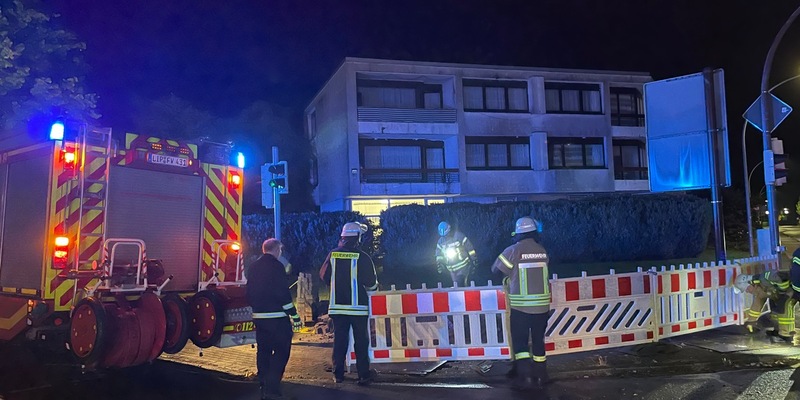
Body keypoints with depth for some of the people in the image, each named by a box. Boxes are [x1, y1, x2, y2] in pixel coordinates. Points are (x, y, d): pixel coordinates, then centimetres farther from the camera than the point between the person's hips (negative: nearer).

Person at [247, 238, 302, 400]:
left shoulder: (253, 267, 12)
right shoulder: (276, 266, -12)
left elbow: (250, 294, 18)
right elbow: (283, 294, -17)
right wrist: (294, 315, -12)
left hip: (259, 317, 8)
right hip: (277, 317, -8)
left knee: (263, 350, 15)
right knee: (281, 351, -3)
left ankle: (263, 386, 22)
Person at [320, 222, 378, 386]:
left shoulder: (332, 254, 0)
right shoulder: (362, 257, -12)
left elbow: (324, 275, 10)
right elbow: (371, 283, -10)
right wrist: (374, 286, 13)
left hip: (337, 306, 4)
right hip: (358, 305, -3)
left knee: (339, 340, 11)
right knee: (361, 341, 3)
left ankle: (338, 374, 15)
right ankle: (363, 376, 3)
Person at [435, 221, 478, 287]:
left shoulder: (459, 236, -11)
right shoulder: (441, 241, 3)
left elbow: (470, 248, -5)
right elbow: (439, 254, 12)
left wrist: (474, 260, -3)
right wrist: (439, 264, 1)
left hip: (463, 266, -5)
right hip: (452, 269, 5)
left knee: (460, 284, -19)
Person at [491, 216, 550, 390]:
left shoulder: (513, 251, -10)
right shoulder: (542, 251, 1)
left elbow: (495, 269, 0)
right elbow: (541, 269, 11)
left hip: (520, 306, -3)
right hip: (541, 306, 3)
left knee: (520, 342, 7)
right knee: (538, 341, 16)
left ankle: (525, 376, 0)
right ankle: (540, 376, 22)